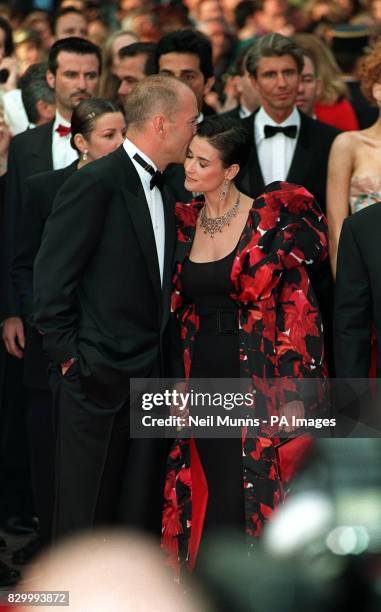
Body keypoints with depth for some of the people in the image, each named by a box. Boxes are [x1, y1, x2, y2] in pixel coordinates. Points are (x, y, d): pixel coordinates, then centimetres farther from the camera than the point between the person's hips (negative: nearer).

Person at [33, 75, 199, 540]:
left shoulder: (162, 191, 14)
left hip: (149, 375, 8)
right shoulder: (95, 184, -12)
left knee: (141, 511, 10)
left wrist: (163, 363, 11)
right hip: (97, 377, -8)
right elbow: (51, 276, -13)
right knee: (87, 508, -1)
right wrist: (67, 354, -12)